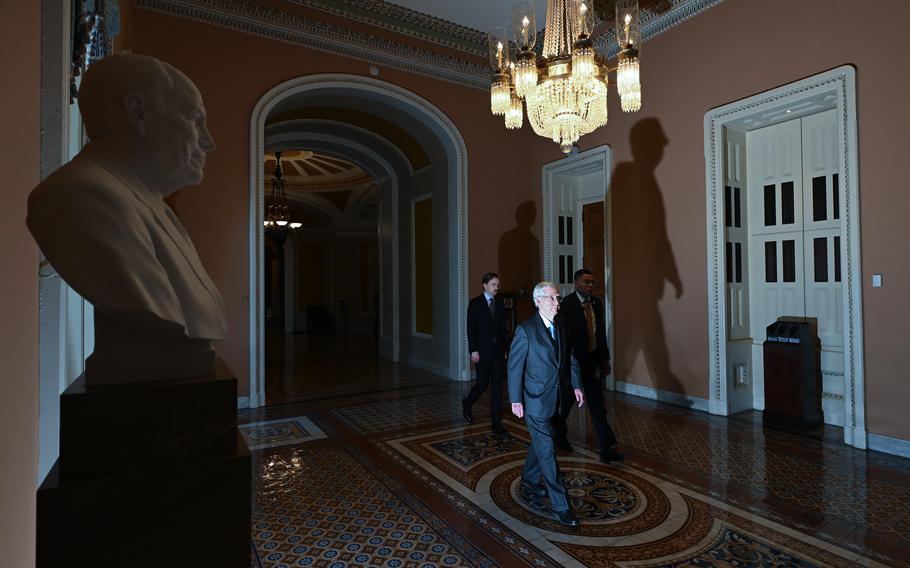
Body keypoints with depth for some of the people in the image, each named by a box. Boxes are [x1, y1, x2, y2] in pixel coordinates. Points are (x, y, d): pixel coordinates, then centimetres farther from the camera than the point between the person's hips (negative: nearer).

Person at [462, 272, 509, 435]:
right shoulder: (475, 303, -4)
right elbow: (471, 329, -7)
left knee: (497, 387, 4)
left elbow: (502, 327, 12)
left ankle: (497, 424, 11)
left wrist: (504, 348, 9)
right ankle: (467, 404, 32)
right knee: (482, 384, 1)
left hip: (498, 350, 4)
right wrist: (474, 351, -12)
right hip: (482, 351, -4)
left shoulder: (500, 303, 9)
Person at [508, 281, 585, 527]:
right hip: (536, 400, -7)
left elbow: (571, 358, 13)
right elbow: (515, 366, -13)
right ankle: (560, 504, 10)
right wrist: (515, 400, -14)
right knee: (547, 450, -1)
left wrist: (576, 385, 4)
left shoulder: (561, 327, 4)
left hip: (557, 399, 7)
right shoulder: (526, 329, -16)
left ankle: (529, 479, 45)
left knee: (540, 442, 23)